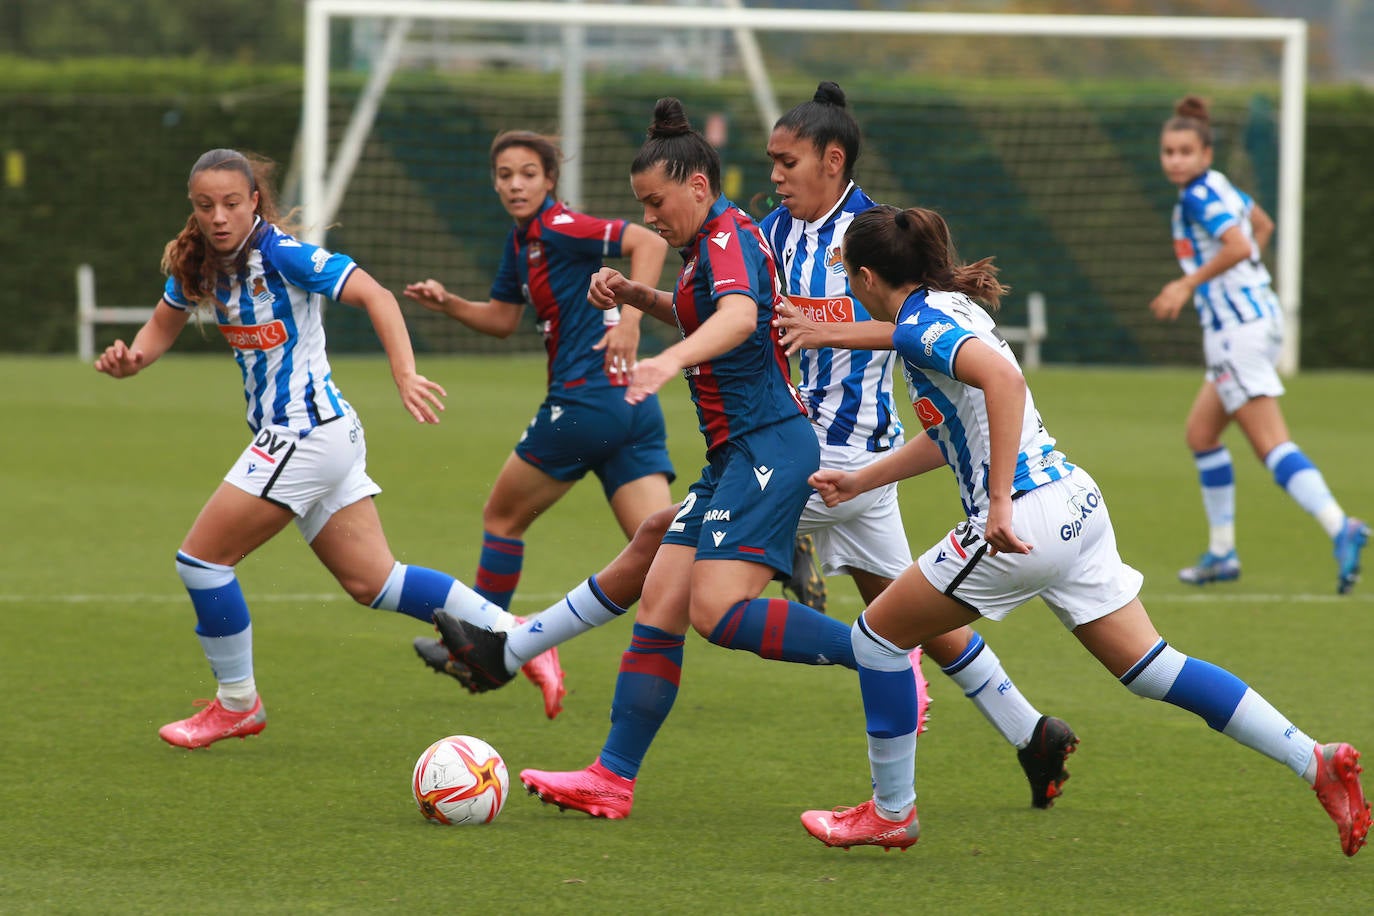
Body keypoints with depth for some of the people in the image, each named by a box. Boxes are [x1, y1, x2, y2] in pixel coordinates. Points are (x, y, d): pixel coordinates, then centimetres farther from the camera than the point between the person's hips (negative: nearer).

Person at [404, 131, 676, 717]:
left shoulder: (559, 227, -9)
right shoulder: (522, 241, 19)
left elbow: (649, 242, -18)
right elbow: (503, 319, 28)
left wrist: (630, 319, -25)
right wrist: (447, 303, 12)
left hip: (586, 399, -9)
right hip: (633, 406, 9)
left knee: (501, 519, 12)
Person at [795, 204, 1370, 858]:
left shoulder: (917, 325, -10)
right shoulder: (952, 309, 20)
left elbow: (1002, 376, -29)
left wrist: (999, 502, -31)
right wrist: (860, 480, 37)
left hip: (1026, 519, -9)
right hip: (1075, 503, 9)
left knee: (878, 634, 7)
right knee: (1151, 668, 8)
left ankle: (890, 812, 14)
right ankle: (1313, 761, -1)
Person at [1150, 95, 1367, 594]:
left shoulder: (1198, 197, -13)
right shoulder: (1220, 188, 15)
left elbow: (1237, 246, -27)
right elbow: (1262, 225, 32)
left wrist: (1187, 285, -20)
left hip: (1238, 326, -10)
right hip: (1259, 315, 10)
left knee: (1271, 444, -15)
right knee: (1201, 433, 17)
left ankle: (1339, 527, -29)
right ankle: (1222, 552, 21)